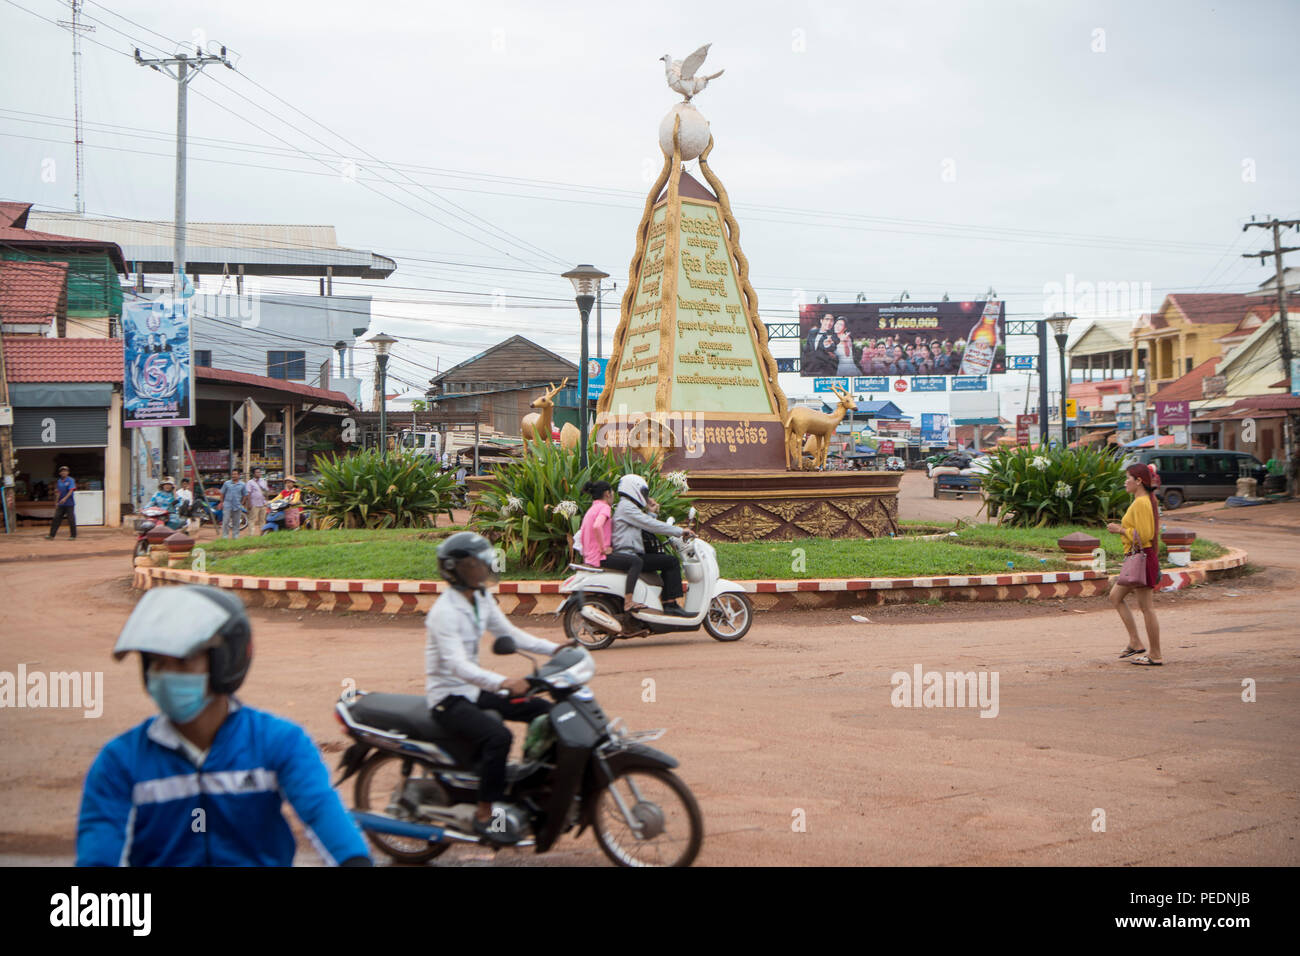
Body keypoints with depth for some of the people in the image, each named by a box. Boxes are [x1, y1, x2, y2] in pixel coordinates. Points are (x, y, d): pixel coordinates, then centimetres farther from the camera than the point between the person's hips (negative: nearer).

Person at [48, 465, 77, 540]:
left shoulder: (70, 480, -7)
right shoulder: (59, 481, 12)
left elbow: (71, 491, -16)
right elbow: (58, 492, 18)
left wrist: (65, 498, -29)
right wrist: (56, 502, 17)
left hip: (69, 504, -6)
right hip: (61, 504, 6)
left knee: (71, 519, -3)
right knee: (56, 518, 4)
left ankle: (73, 536, 5)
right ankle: (52, 535, 6)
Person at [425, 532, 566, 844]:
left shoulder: (482, 600, 4)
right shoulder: (444, 611, -23)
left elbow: (509, 633, 11)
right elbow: (457, 665, -34)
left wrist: (555, 649, -2)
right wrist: (502, 682, -50)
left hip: (475, 690, 9)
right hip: (448, 697, -9)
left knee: (543, 710, 5)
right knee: (497, 736, -31)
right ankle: (484, 815, -19)